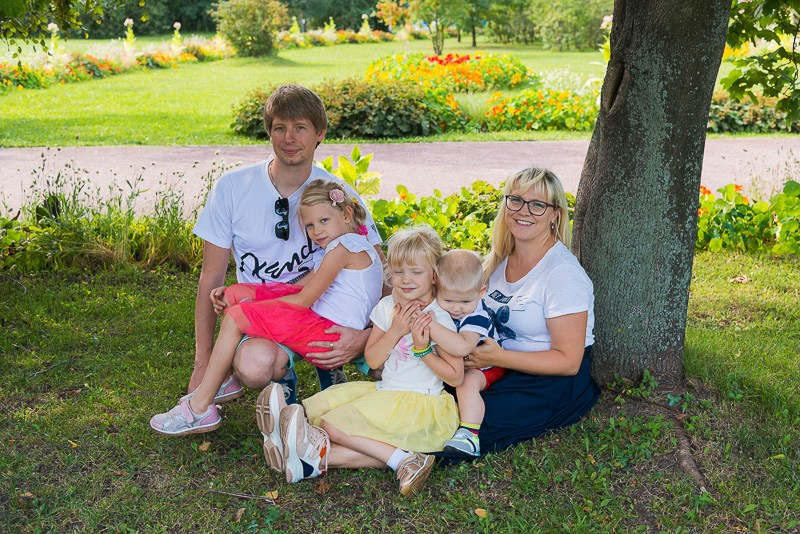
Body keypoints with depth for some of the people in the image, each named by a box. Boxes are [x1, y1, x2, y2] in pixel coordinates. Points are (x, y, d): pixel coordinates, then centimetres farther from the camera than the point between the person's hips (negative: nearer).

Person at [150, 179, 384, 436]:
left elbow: (302, 301, -15)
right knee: (237, 293, 8)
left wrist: (254, 304, -3)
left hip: (333, 335, -10)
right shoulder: (342, 247, 19)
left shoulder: (344, 246, -12)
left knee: (238, 316, -14)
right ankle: (224, 379, 12)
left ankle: (200, 408, -7)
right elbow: (298, 288, 13)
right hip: (319, 321, 10)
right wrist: (232, 295, 8)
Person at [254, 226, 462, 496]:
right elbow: (372, 360, 2)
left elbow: (455, 376, -11)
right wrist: (395, 330, -12)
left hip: (418, 402, -8)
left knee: (333, 425, -19)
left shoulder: (439, 318, -11)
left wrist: (422, 349, -22)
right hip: (385, 391, 8)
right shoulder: (387, 306, 6)